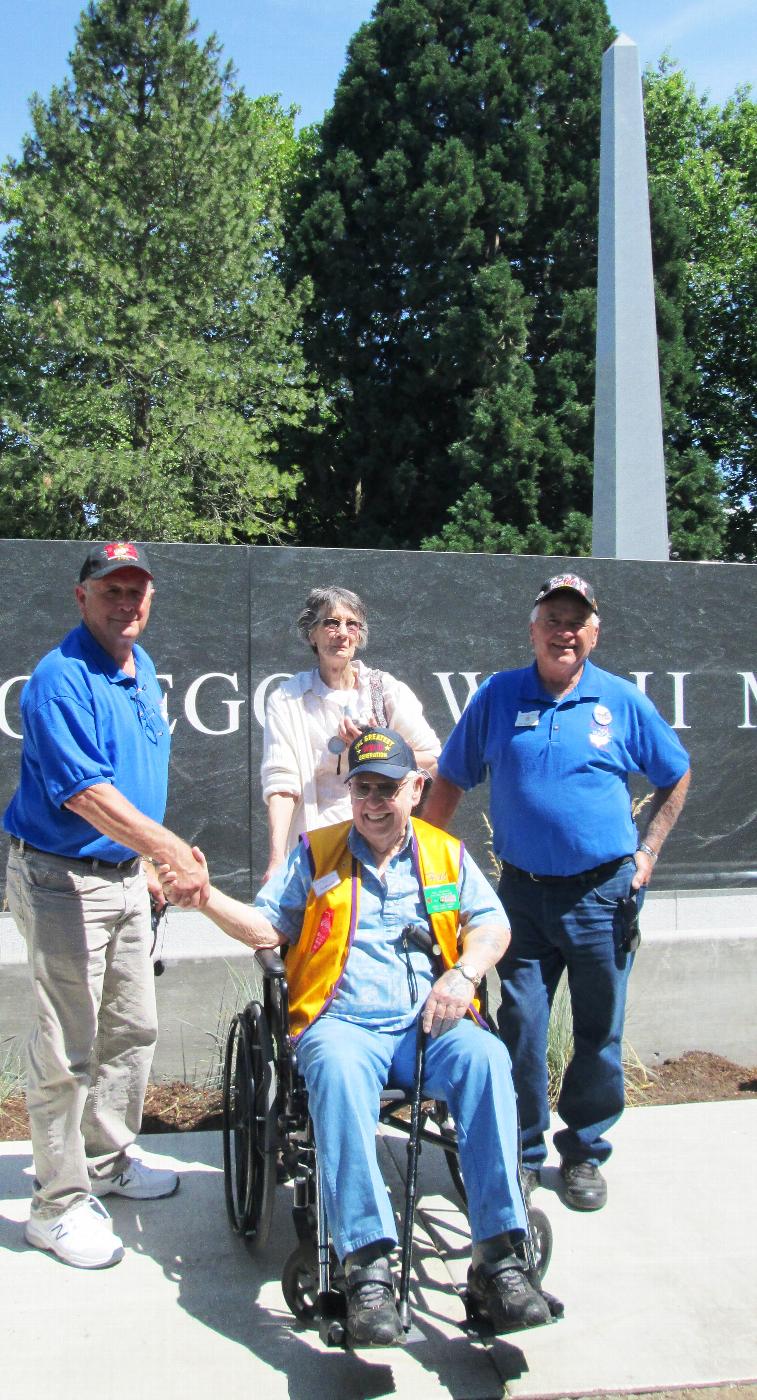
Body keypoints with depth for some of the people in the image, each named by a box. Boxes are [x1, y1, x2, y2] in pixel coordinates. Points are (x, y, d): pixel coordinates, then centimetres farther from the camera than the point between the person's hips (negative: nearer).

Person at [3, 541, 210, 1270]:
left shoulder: (141, 669, 10)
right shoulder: (60, 679, -18)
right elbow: (85, 793, -27)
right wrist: (172, 848, -33)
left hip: (125, 876, 9)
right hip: (62, 880, -9)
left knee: (132, 1030, 18)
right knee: (67, 1050, -1)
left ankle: (107, 1161, 36)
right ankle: (59, 1204, 14)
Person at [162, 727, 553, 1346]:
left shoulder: (447, 854, 20)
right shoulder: (315, 854, 18)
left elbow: (492, 924, 13)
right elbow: (267, 927, 12)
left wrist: (464, 974, -8)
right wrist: (207, 897, -5)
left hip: (430, 1023, 1)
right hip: (343, 1022, -1)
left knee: (486, 1057, -32)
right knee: (337, 1069, -37)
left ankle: (498, 1255, -30)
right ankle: (367, 1264, -37)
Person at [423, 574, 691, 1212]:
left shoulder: (622, 701, 0)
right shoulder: (497, 696, 1)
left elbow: (675, 777, 13)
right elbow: (451, 779, 9)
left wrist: (647, 852, 4)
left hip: (603, 895, 0)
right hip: (523, 893, 0)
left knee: (599, 1032, 10)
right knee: (520, 1028, 4)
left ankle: (585, 1153, 29)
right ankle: (522, 1152, 23)